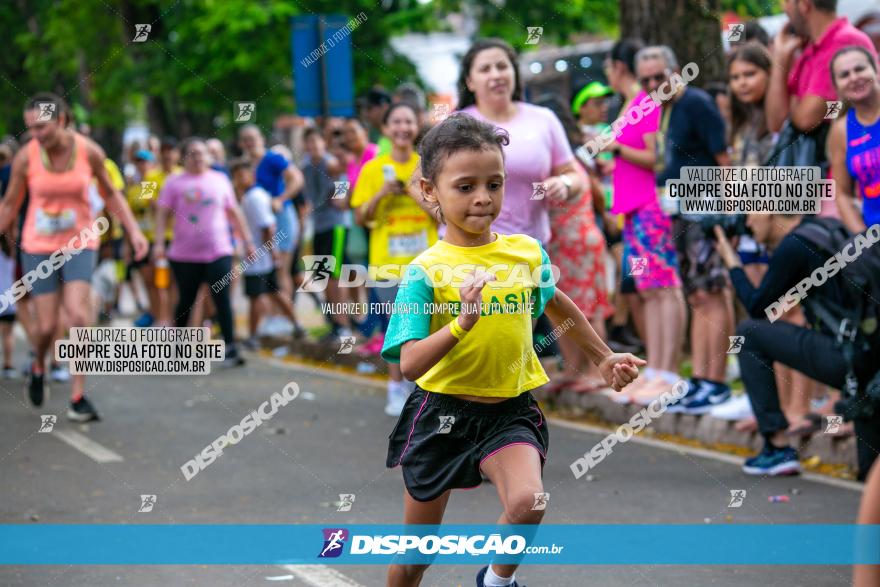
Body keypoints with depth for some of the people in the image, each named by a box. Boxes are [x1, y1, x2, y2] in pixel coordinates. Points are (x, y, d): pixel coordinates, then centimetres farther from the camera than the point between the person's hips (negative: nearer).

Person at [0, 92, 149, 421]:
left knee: (78, 316, -18)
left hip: (80, 244, 0)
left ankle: (78, 398, -9)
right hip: (38, 247, 0)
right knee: (47, 326, -1)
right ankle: (38, 367, 35)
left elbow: (110, 195, 6)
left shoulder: (89, 152, -10)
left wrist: (133, 230, -2)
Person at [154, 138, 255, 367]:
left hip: (218, 252, 1)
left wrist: (247, 240, 16)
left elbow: (234, 212, 18)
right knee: (186, 301, 9)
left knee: (222, 299, -11)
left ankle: (230, 348, -14)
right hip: (184, 255, -1)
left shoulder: (220, 180, 12)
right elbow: (163, 213, -1)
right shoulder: (175, 183, 5)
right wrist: (159, 242, -12)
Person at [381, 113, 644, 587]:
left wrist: (604, 359, 26)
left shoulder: (528, 253, -2)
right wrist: (461, 323, -36)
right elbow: (410, 364, -22)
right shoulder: (426, 271, -14)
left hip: (509, 410, 2)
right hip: (441, 410, -2)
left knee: (527, 502, -25)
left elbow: (557, 306, 19)